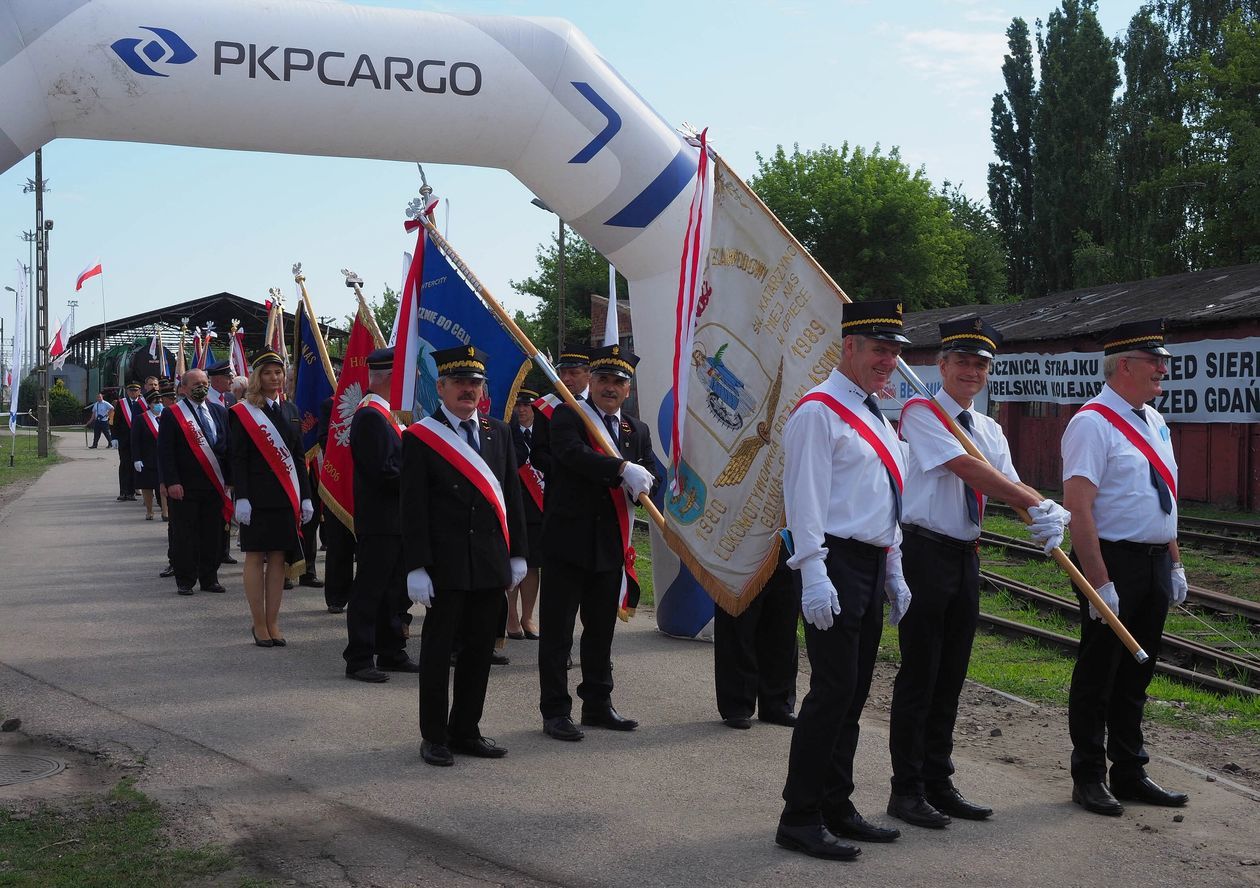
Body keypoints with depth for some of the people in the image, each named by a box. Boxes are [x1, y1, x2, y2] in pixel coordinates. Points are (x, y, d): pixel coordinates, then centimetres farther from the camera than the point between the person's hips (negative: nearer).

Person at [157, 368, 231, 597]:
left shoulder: (219, 412, 12)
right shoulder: (171, 414, -2)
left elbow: (228, 447, 13)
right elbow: (165, 451, -6)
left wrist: (229, 480, 7)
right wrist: (172, 482, -14)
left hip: (214, 485, 4)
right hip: (184, 488, -4)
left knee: (212, 534, 8)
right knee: (184, 535, 0)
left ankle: (209, 578, 17)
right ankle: (185, 580, 9)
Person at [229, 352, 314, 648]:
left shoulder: (291, 410, 13)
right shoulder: (242, 412, -3)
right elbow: (238, 458, -7)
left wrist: (305, 497, 8)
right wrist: (242, 498, -15)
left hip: (285, 496, 5)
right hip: (257, 496, -5)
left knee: (278, 558, 6)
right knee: (256, 557, 1)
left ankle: (272, 624, 12)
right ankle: (259, 625, 8)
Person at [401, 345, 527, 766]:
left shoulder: (498, 432, 11)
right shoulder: (419, 438, -4)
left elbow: (511, 495, 14)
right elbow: (412, 507, -8)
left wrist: (517, 554, 9)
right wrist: (416, 567, -13)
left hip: (491, 564, 5)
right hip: (445, 566, -5)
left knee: (480, 648, 11)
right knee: (438, 649, 3)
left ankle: (466, 730, 23)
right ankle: (434, 737, 14)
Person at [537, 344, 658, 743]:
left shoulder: (637, 431, 14)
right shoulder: (567, 416, -4)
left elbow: (651, 475, 7)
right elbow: (573, 452, -23)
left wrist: (643, 480, -17)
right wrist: (622, 468, -34)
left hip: (611, 544, 6)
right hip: (568, 541, -6)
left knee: (602, 630, 15)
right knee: (557, 631, 0)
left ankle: (598, 705, 27)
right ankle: (555, 711, 8)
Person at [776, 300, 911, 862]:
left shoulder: (874, 415, 19)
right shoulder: (819, 410, -9)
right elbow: (806, 497, -16)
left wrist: (893, 572, 20)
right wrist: (814, 575, -22)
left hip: (872, 567, 9)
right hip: (836, 565, -9)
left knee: (854, 693, 12)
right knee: (833, 690, -10)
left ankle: (836, 807, 22)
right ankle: (799, 819, -2)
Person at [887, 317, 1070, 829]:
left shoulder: (990, 430, 16)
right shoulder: (921, 413, -7)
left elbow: (1010, 481, 1)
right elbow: (967, 468, -18)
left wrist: (1049, 515, -20)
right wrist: (1038, 503, -21)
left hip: (965, 556, 7)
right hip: (925, 552, -7)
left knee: (951, 677, 13)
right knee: (918, 677, -3)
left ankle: (938, 783, 23)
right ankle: (907, 790, 7)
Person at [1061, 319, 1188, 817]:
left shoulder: (1154, 422, 13)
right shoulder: (1093, 424, -14)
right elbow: (1078, 507, -20)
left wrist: (1175, 564, 16)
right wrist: (1099, 582, -23)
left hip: (1155, 564, 8)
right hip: (1114, 562, -8)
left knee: (1136, 673, 16)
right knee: (1099, 673, 2)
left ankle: (1130, 773, 27)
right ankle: (1089, 779, 14)